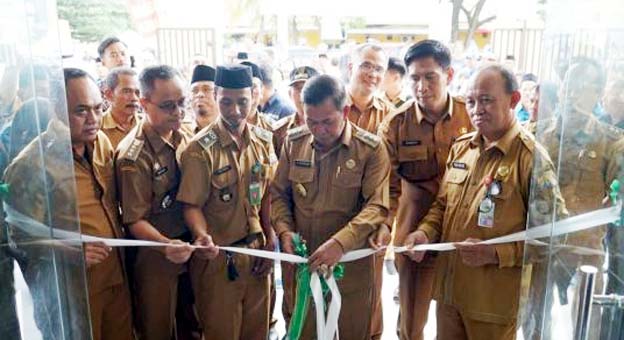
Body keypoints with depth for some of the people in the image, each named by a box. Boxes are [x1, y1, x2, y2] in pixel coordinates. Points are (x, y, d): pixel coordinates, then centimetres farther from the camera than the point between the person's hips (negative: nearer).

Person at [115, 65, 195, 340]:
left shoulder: (182, 137, 0)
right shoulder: (134, 156, -21)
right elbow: (135, 220, -18)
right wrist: (166, 245, -34)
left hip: (188, 250, 6)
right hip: (155, 256, -6)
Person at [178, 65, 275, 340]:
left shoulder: (264, 140, 0)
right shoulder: (200, 149, -16)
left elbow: (266, 195, 6)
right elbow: (192, 205, -14)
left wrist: (270, 240, 2)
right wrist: (202, 236, -32)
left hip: (257, 253, 5)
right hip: (218, 257, -4)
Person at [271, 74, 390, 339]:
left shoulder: (371, 149, -10)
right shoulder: (293, 141, 2)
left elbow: (377, 206, -16)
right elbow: (278, 192, 9)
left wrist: (340, 243, -28)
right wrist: (284, 230, -8)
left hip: (351, 264, -3)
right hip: (301, 261, 3)